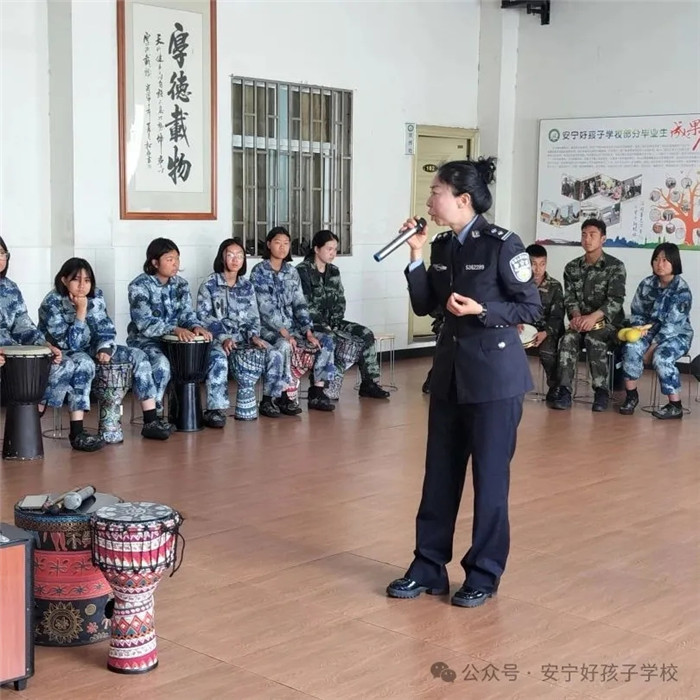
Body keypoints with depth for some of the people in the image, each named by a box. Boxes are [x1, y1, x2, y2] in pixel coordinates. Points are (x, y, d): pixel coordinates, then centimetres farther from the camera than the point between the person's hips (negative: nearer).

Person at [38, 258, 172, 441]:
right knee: (84, 363, -40)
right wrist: (81, 311, -29)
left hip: (91, 348, 6)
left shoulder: (96, 296, -4)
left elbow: (106, 329, 3)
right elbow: (70, 344, -24)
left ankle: (150, 423, -11)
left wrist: (105, 349, -17)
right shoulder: (52, 304, -20)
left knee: (138, 356, -10)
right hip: (61, 353, -6)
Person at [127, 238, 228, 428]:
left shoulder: (181, 284, 8)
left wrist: (196, 326, -23)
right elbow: (145, 322, -22)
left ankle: (215, 409, -5)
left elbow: (187, 313, 3)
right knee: (161, 364, -40)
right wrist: (175, 329, -37)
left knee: (218, 357, -12)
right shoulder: (139, 286, -11)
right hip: (146, 341, -6)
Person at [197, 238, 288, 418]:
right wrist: (223, 338, -21)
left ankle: (269, 399, -6)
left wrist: (254, 335, -9)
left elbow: (253, 316, 13)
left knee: (275, 355, -20)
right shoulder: (209, 285, 1)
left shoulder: (247, 286, 15)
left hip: (244, 335, 4)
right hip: (219, 337, -4)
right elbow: (204, 316, -8)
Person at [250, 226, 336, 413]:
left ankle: (317, 392, -9)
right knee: (283, 345, -37)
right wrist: (284, 333, -24)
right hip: (268, 327, -6)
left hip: (291, 325, 6)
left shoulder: (292, 272, 12)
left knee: (326, 340, -13)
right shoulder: (259, 272, -5)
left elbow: (300, 304, 8)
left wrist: (308, 332, -6)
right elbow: (265, 308, -15)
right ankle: (284, 397, -25)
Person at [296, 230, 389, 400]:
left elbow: (340, 301, 13)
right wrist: (324, 327, -19)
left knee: (366, 334, -10)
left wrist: (334, 324, -3)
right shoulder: (302, 271, -9)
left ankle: (369, 383, -6)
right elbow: (305, 305, -16)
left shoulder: (333, 271, 13)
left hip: (331, 321, 7)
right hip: (311, 323, -7)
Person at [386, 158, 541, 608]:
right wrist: (416, 258, -1)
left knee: (490, 476, 2)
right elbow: (424, 306, 9)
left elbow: (531, 308, -11)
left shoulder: (502, 245, -13)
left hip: (495, 375, -7)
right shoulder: (442, 247, 7)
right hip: (450, 370, 7)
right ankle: (429, 566, 22)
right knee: (440, 472, 11)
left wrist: (481, 310, -22)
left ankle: (484, 574, 15)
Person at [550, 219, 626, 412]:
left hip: (607, 322, -3)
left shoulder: (616, 266, -5)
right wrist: (576, 315, -19)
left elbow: (616, 300, -14)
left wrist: (593, 317, -29)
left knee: (594, 340, -34)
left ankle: (601, 391, -23)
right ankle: (564, 390, -31)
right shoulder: (572, 267, 9)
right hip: (581, 321, 3)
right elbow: (569, 297, 4)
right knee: (568, 339, -29)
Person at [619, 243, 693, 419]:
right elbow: (636, 312, 10)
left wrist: (651, 350, -20)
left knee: (661, 358, -33)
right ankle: (631, 395, -14)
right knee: (631, 348, -27)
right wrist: (640, 327, -13)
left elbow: (672, 325, -18)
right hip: (652, 330, 4)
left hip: (677, 335, -4)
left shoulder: (682, 290, -15)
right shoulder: (647, 284, 0)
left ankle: (675, 406, -21)